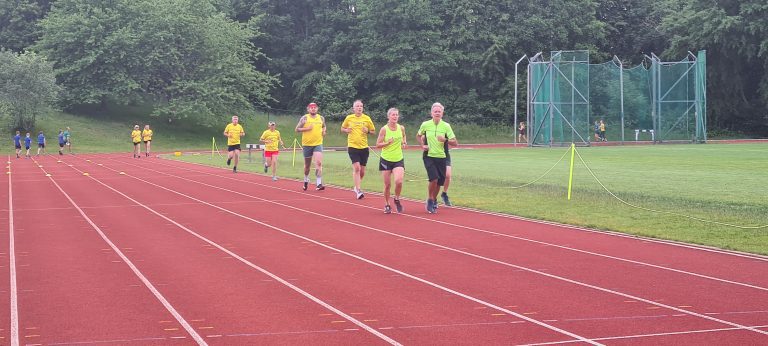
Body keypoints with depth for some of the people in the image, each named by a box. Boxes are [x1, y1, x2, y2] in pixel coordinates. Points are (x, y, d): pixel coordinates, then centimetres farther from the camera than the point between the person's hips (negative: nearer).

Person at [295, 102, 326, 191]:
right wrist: (307, 128, -16)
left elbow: (324, 126, 26)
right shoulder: (304, 118, -3)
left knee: (319, 163, -17)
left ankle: (319, 184, -21)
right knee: (307, 165, 12)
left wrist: (324, 131, 4)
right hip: (307, 144, -1)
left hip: (318, 144, 1)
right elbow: (297, 129, -3)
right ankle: (306, 180, 38)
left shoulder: (321, 118, 7)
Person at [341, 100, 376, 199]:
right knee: (356, 168, -16)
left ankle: (356, 187, 32)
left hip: (364, 147, 2)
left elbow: (373, 131, 11)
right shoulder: (349, 118, 2)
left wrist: (367, 131, -10)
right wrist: (346, 130, -7)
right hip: (352, 146, -2)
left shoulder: (367, 118, 3)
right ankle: (358, 191, -14)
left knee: (362, 171, 8)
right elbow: (342, 128, 15)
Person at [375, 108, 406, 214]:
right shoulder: (384, 129, -9)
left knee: (398, 181, -18)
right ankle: (387, 205, 21)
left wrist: (404, 143, 4)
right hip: (386, 159, -1)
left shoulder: (401, 128, 1)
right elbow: (377, 145, -6)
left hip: (398, 160, 2)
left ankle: (397, 199, 9)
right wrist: (387, 143, -22)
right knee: (387, 184, 3)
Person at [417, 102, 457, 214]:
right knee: (434, 179, -19)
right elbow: (418, 136, 19)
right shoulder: (425, 124, -1)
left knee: (439, 182, 7)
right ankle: (430, 200, 3)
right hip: (429, 156, -2)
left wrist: (445, 140, -23)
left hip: (441, 157, 2)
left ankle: (434, 200, 34)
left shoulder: (446, 126, -2)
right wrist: (422, 145, 2)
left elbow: (455, 142, -5)